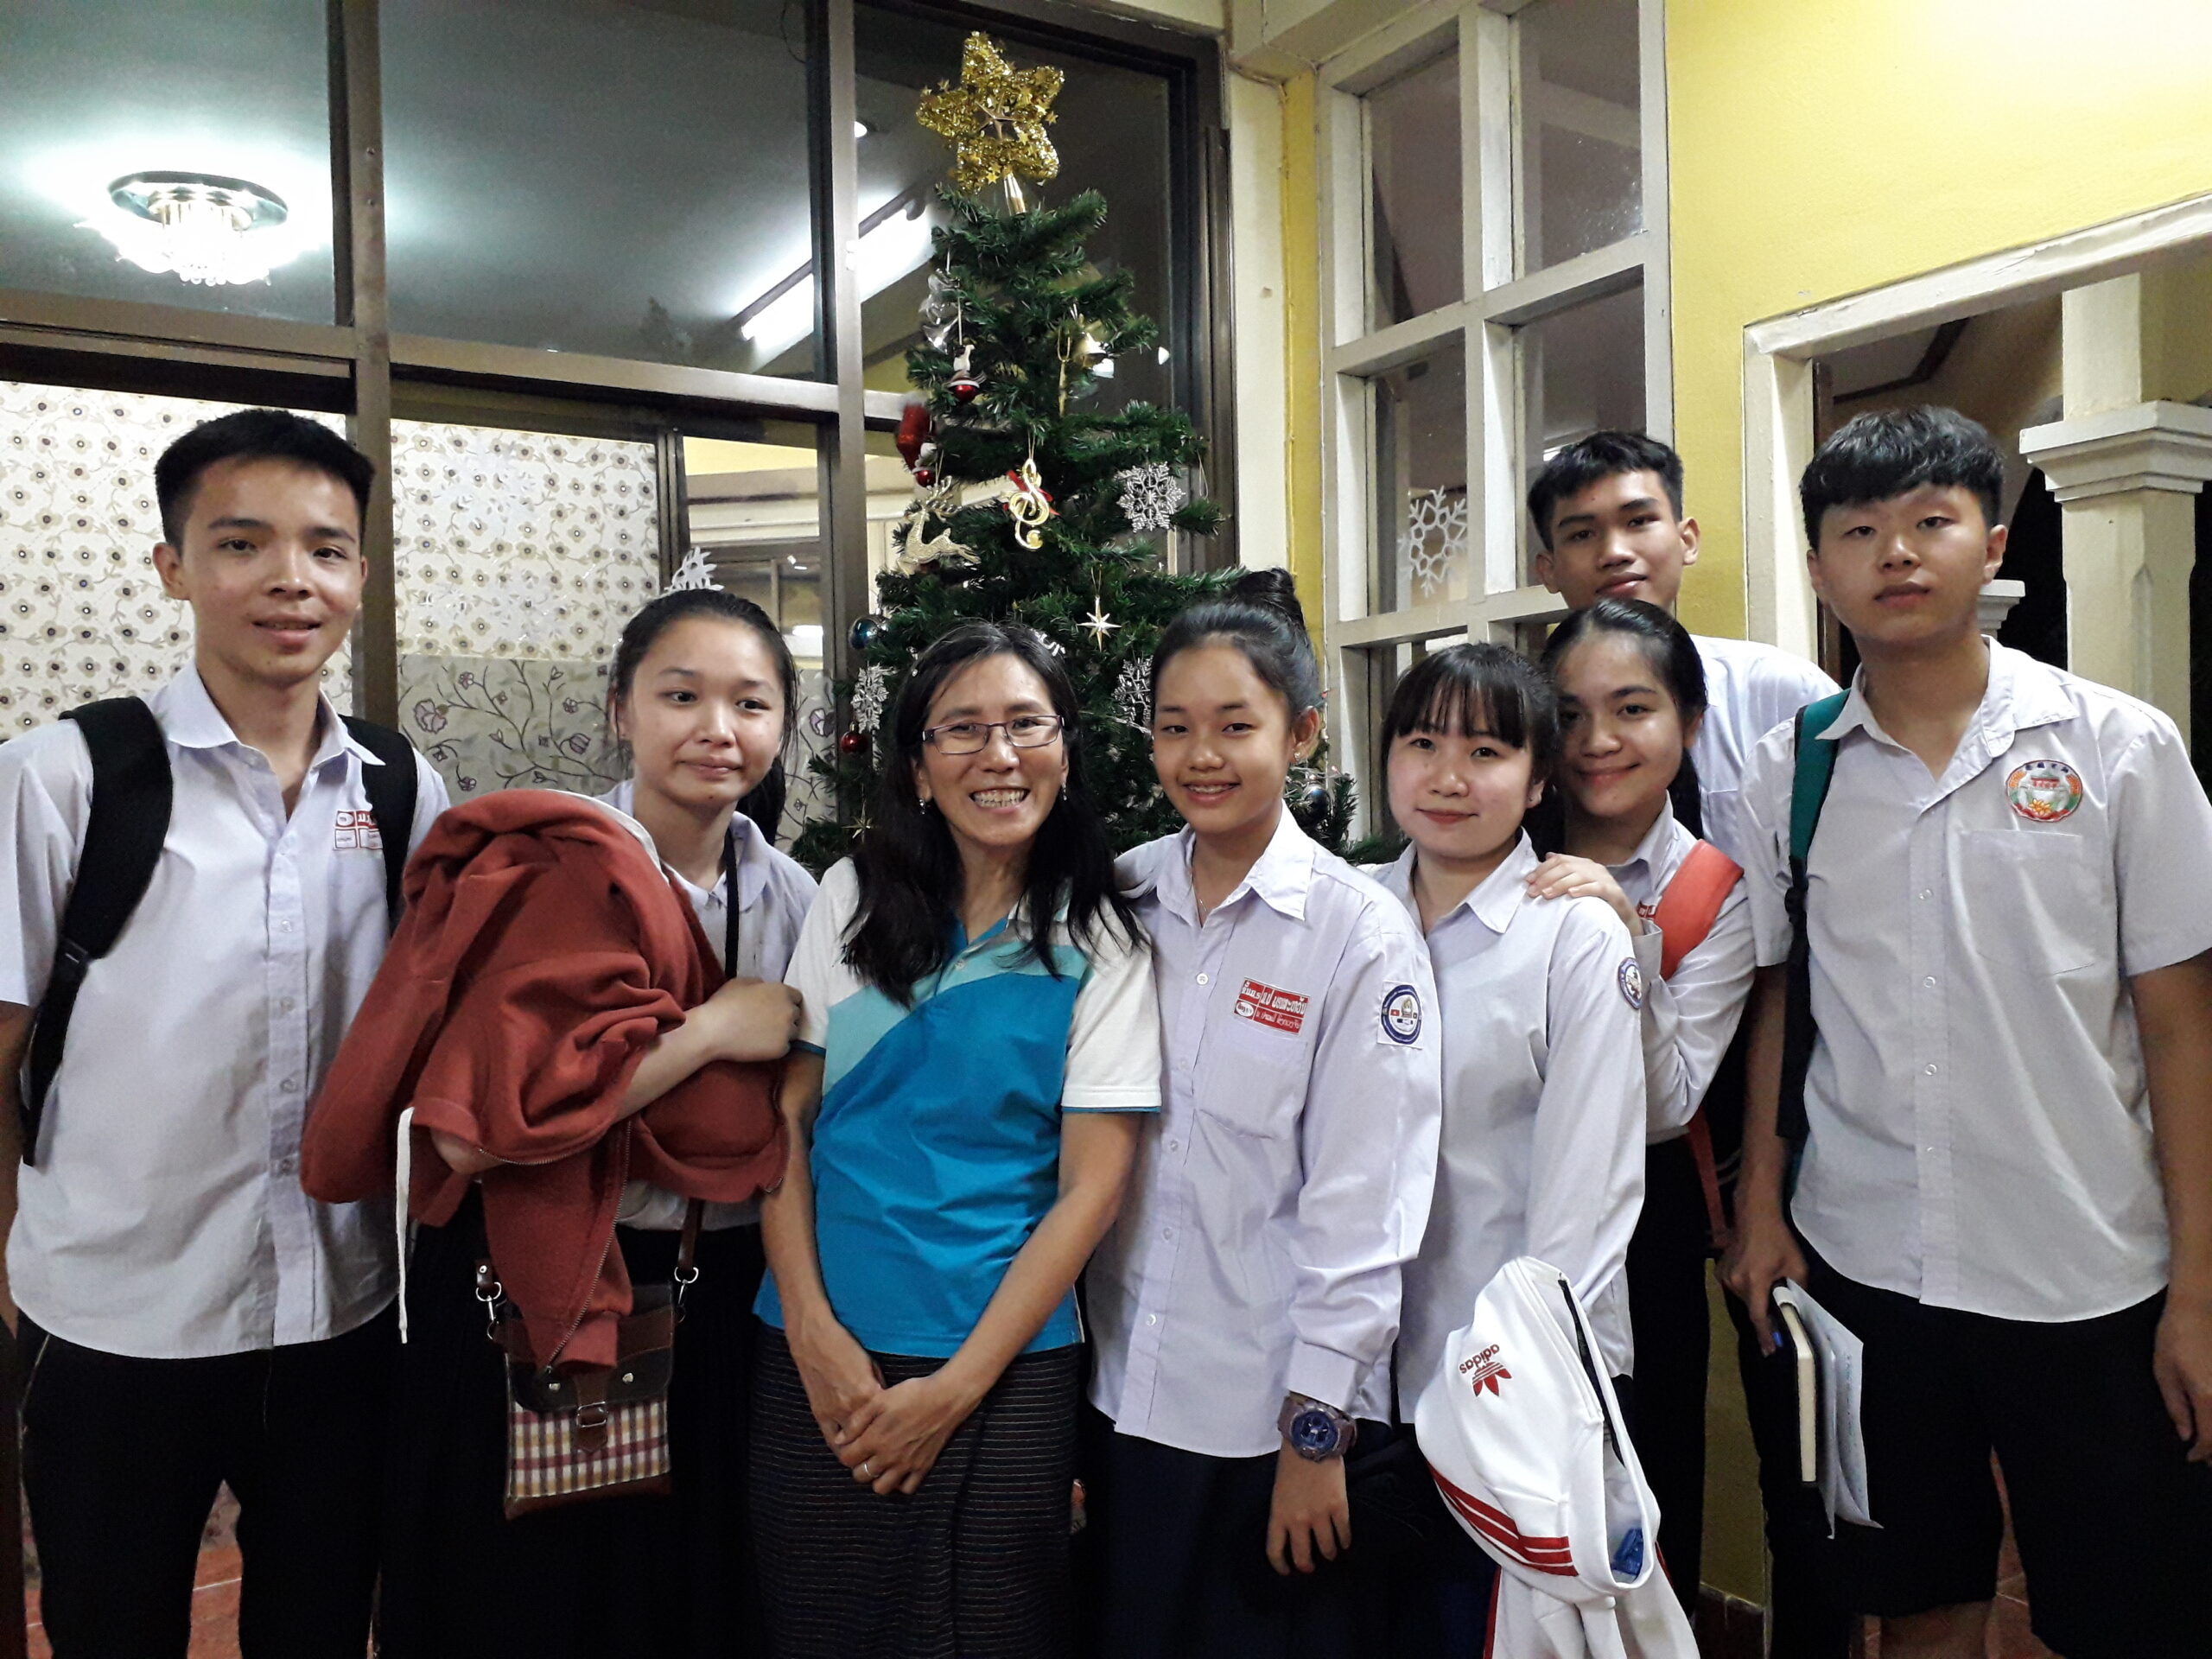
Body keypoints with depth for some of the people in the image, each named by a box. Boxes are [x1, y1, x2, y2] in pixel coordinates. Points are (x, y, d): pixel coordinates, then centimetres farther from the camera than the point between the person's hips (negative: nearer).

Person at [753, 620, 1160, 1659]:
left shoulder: (1099, 945, -4)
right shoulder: (854, 899, 0)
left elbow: (1091, 1187, -6)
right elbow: (784, 1115, 2)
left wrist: (958, 1386, -10)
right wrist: (812, 1330, -6)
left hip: (1007, 1365, -1)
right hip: (819, 1355, 2)